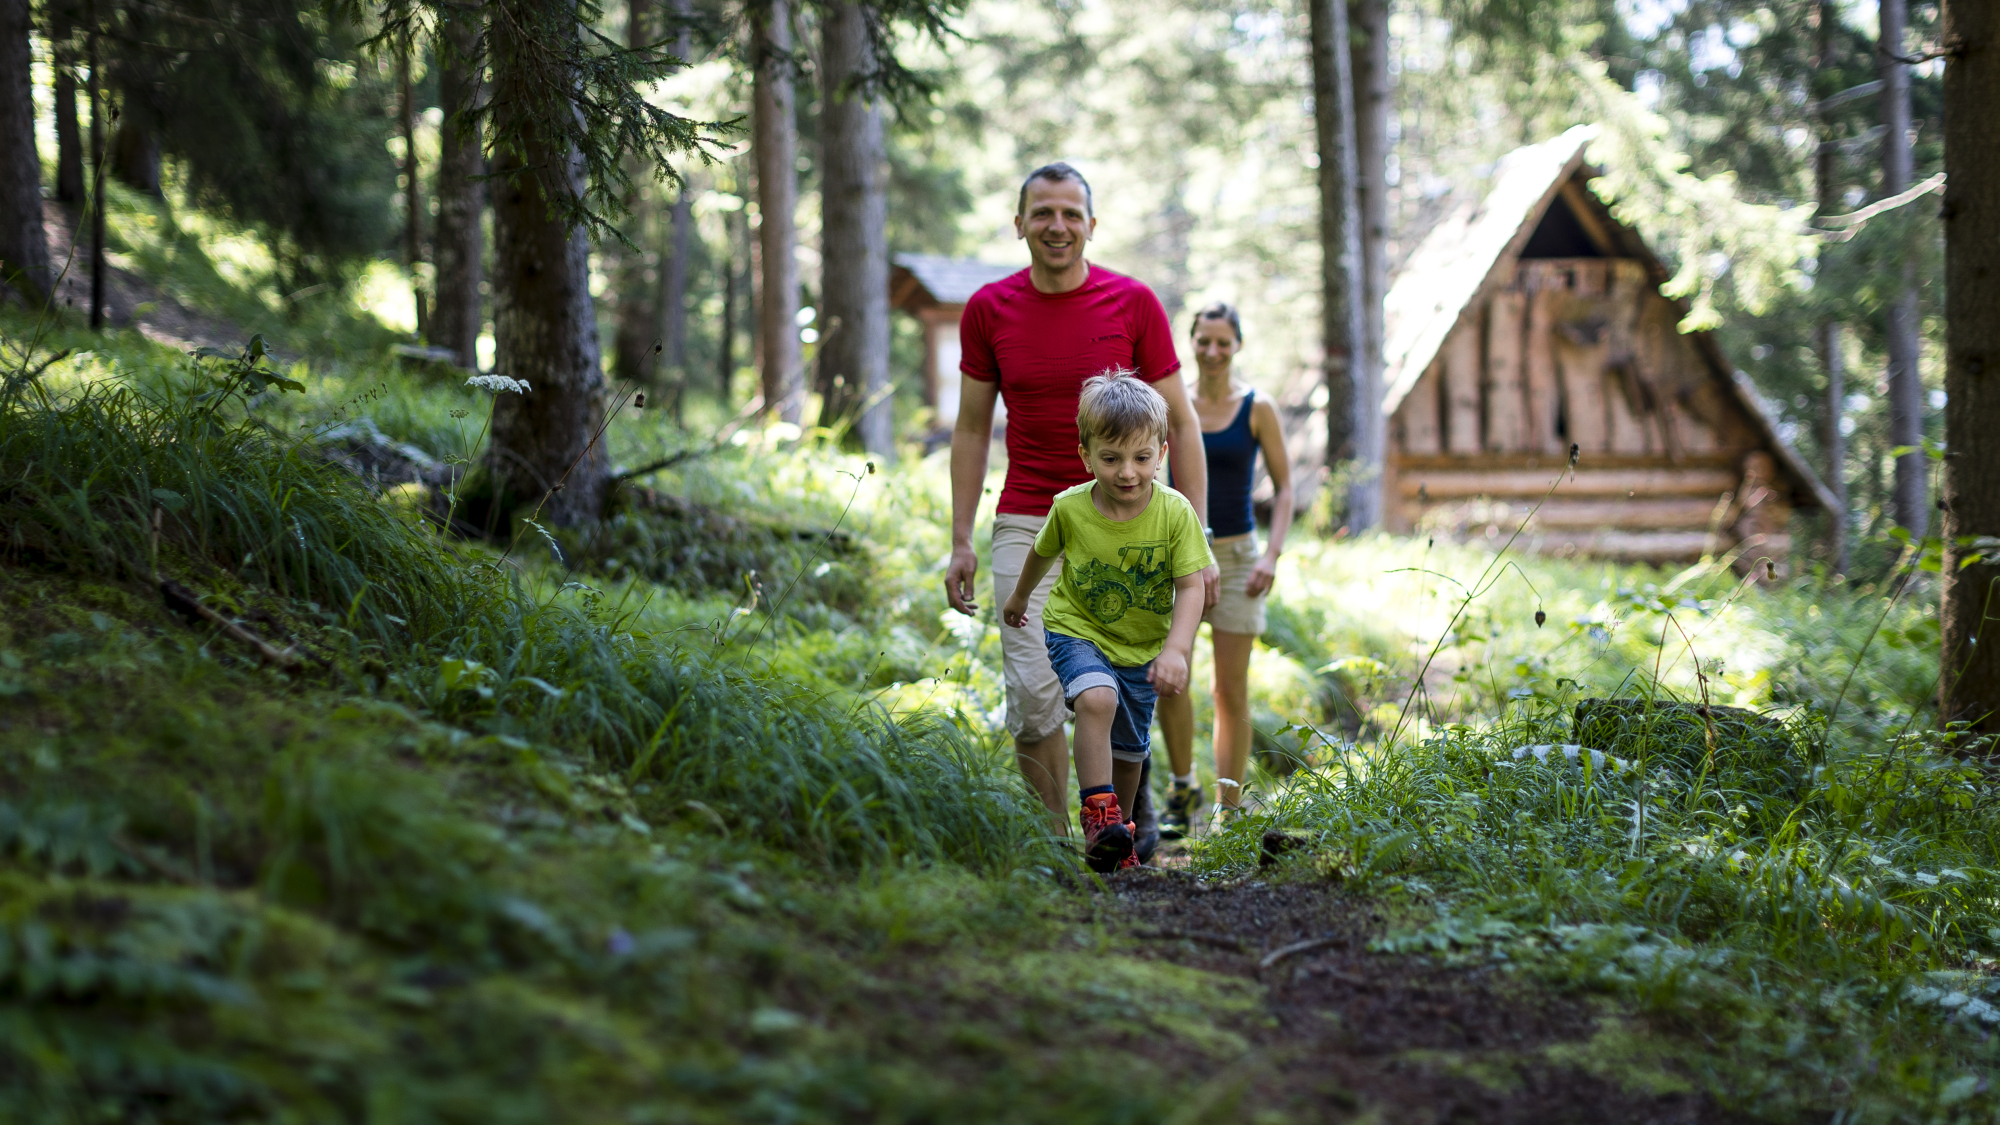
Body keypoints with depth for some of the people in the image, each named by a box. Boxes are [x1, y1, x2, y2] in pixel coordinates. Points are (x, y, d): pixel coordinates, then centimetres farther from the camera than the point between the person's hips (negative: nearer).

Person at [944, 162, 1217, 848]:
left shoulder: (1133, 303, -2)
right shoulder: (988, 310, 3)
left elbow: (1180, 424, 2)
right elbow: (972, 430, 11)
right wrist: (960, 543, 5)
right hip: (1026, 527, 1)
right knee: (1033, 694, -10)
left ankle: (1128, 805, 23)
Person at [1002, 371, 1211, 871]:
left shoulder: (1175, 512, -21)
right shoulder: (1069, 508, -18)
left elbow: (1191, 587, -20)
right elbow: (1044, 552, 4)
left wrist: (1176, 650, -36)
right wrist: (1019, 597, 23)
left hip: (1143, 646, 2)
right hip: (1077, 630, -2)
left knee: (1130, 748, 16)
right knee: (1096, 699, -32)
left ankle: (1118, 834, 38)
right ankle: (1099, 815, -28)